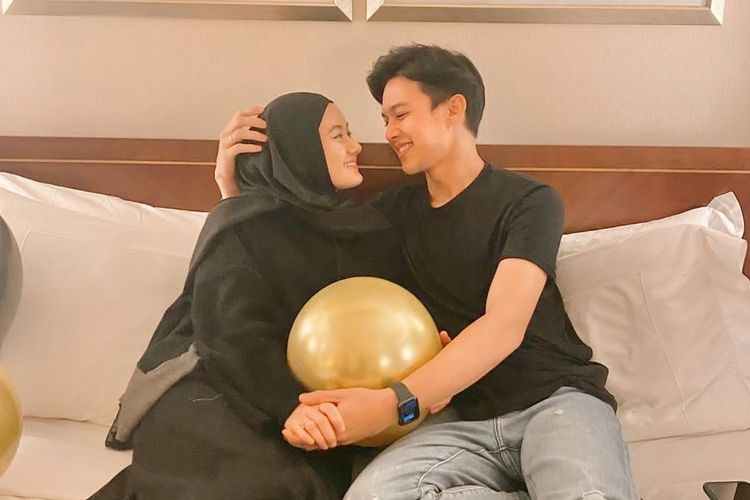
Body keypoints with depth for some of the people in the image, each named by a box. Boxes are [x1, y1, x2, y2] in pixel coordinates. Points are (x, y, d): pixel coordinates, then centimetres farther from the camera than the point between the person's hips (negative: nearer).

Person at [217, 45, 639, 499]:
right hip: (469, 417, 5)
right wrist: (234, 186, 10)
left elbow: (504, 327, -16)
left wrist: (393, 404, -28)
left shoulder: (529, 201, -2)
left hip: (557, 398, -5)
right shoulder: (401, 209, 14)